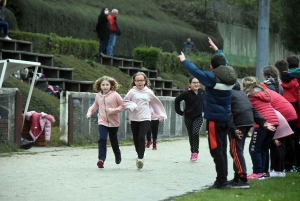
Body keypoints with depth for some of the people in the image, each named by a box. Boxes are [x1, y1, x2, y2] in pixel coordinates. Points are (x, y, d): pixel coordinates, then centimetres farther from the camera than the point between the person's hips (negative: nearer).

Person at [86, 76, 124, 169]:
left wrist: (114, 110, -19)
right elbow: (95, 105, 20)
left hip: (113, 122, -2)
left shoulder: (115, 95, -9)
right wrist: (90, 112, 4)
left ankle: (117, 155, 44)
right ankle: (101, 159, -24)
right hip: (102, 122, 2)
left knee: (114, 141, 15)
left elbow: (123, 105, -7)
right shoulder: (98, 96, 3)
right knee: (102, 140, -18)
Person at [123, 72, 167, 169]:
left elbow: (156, 103, 15)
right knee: (136, 139, 6)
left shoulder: (148, 92, 4)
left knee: (141, 137, -17)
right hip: (134, 119, 1)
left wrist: (161, 114, 17)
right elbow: (124, 101, 2)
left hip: (145, 118, -1)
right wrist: (131, 106, -16)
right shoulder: (132, 92, 0)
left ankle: (140, 158, -15)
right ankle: (139, 156, 24)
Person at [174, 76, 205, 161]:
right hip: (188, 117, 0)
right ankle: (192, 152, 23)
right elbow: (177, 100, -4)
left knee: (196, 133, -18)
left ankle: (195, 152, -9)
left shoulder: (202, 92, -4)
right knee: (191, 135, 8)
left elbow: (205, 101, 14)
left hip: (198, 117, 0)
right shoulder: (186, 93, -14)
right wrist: (180, 112, -3)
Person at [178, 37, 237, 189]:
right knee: (222, 149, 12)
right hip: (225, 118, 7)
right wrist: (216, 49, 37)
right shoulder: (229, 76, 4)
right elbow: (224, 63, 23)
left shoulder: (212, 77, -14)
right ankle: (222, 180, 15)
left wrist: (184, 60, 8)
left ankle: (222, 181, -10)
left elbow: (195, 71, -9)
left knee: (216, 150, -6)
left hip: (214, 118, -7)